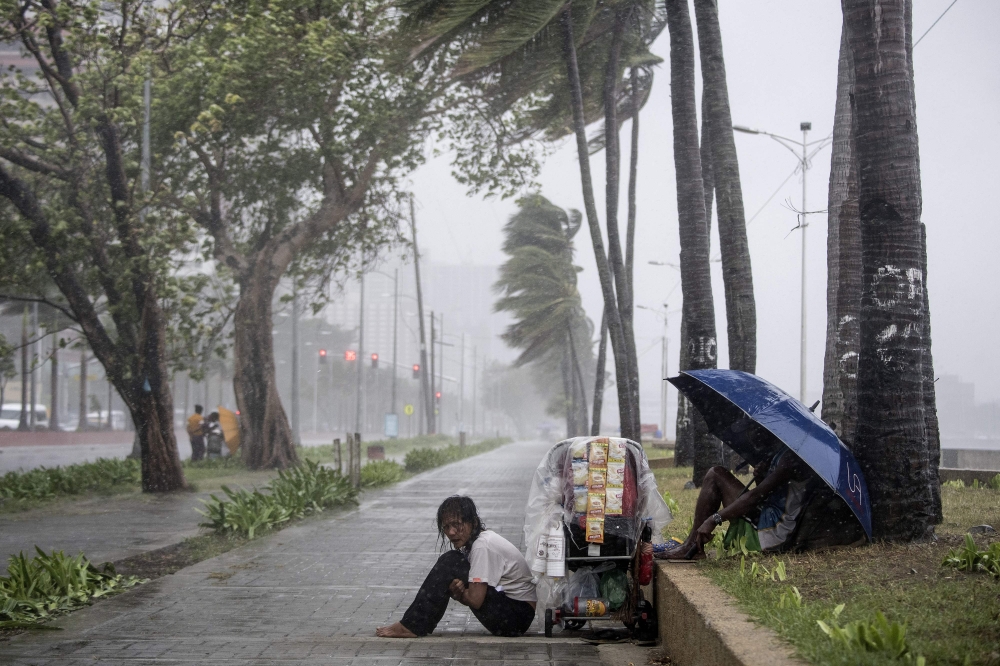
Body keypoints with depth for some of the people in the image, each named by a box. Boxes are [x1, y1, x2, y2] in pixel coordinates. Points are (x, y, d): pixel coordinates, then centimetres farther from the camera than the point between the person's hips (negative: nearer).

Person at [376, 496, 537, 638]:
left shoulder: (483, 546, -19)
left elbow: (475, 599, -23)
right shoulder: (473, 541, 9)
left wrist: (459, 592, -2)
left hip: (517, 616, -10)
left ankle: (412, 627, -9)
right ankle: (414, 624, 6)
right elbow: (470, 596, 7)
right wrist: (459, 592, -16)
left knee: (450, 563, -15)